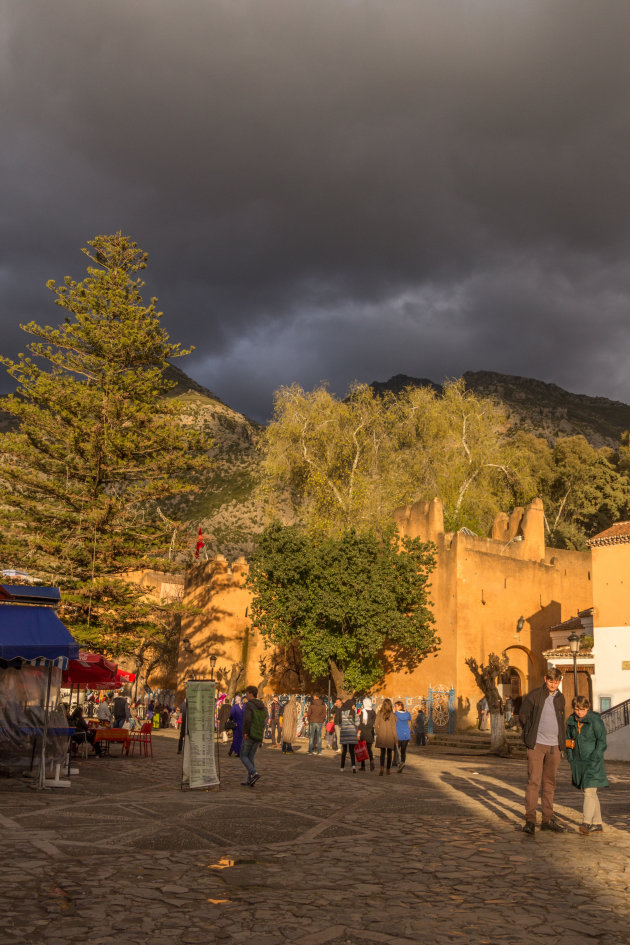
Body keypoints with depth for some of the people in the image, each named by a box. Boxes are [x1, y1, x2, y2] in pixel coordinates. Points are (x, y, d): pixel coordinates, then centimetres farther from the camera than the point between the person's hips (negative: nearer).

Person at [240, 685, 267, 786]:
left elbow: (247, 719, -25)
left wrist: (245, 732, -16)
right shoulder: (262, 706, 12)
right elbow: (265, 721, 19)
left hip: (249, 736, -7)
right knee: (250, 758, 14)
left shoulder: (249, 705, -12)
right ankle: (250, 781, 10)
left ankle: (254, 773, -13)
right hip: (259, 736, 7)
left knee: (243, 756, 5)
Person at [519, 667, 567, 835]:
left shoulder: (560, 698, 11)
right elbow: (523, 716, 2)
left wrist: (561, 742, 16)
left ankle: (547, 819, 18)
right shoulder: (533, 695, -4)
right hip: (537, 745, -5)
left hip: (554, 746, 5)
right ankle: (530, 820, -9)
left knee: (549, 783, 10)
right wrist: (531, 735, 2)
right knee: (534, 781, -10)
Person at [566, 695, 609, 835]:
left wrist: (594, 759, -17)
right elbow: (568, 738, 17)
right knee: (591, 794, 12)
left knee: (589, 791, -14)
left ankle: (586, 822, -18)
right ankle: (597, 824, 19)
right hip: (578, 762, 6)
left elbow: (602, 741, -10)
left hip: (593, 762, -6)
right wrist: (571, 759, 8)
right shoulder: (571, 721, 7)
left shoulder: (595, 720, -10)